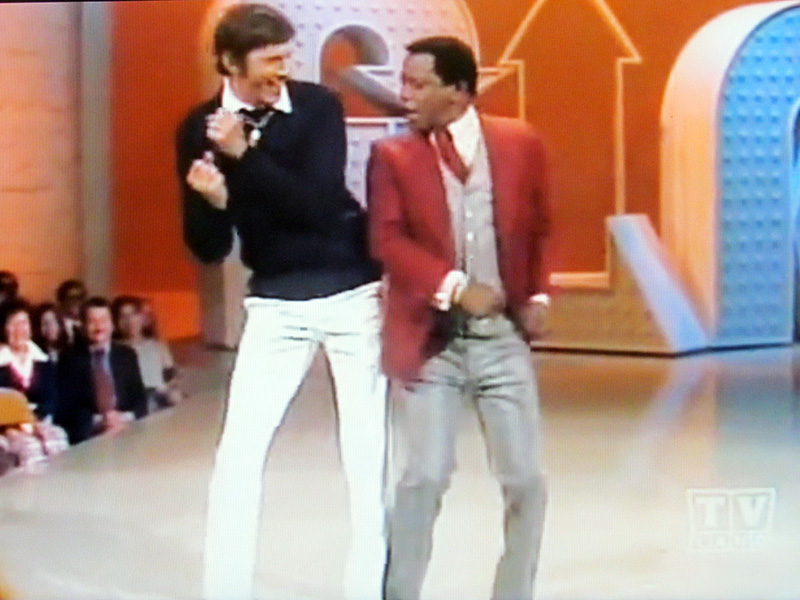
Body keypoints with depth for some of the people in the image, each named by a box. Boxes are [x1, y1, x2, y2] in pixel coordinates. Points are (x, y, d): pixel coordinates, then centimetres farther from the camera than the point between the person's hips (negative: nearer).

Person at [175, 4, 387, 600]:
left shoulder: (318, 105, -10)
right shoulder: (201, 129, -6)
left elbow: (319, 204, -21)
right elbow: (209, 247, -5)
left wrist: (245, 154, -28)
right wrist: (213, 201, -26)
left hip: (352, 293, -1)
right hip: (275, 304, 2)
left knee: (366, 450, 3)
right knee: (239, 452, -3)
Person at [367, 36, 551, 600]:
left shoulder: (520, 143, 3)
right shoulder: (393, 154, -1)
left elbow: (540, 227, 13)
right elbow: (388, 240, -10)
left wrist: (539, 295, 2)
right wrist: (454, 287, -19)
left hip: (504, 336, 2)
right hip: (432, 338, -2)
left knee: (526, 478, 2)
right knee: (426, 475, -5)